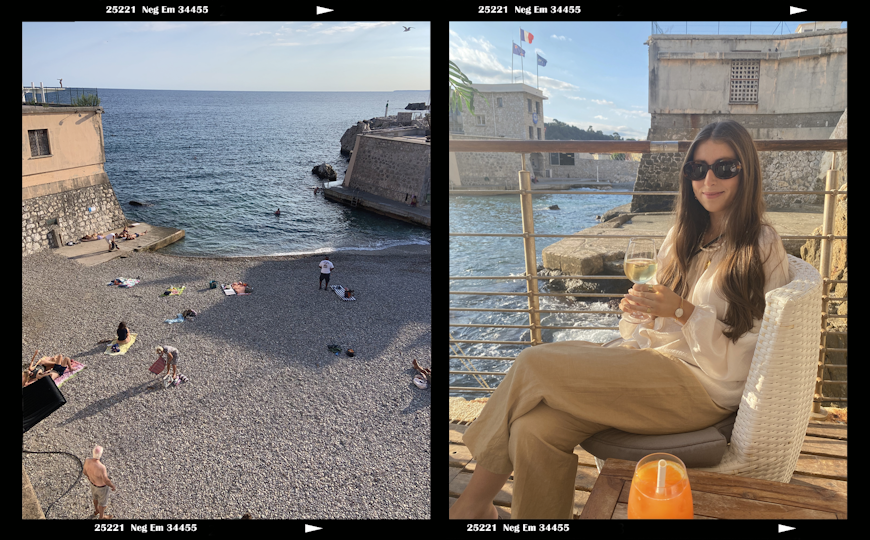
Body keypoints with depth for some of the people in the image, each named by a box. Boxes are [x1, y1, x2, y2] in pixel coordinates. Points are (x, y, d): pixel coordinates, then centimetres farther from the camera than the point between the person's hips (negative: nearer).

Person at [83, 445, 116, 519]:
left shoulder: (87, 461, -28)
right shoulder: (101, 467, -46)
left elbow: (85, 472, -6)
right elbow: (106, 481, -30)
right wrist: (113, 486, -9)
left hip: (93, 483, 6)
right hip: (102, 487, -6)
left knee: (96, 496, 36)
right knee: (103, 501, 25)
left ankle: (96, 510, 64)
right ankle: (101, 517, 51)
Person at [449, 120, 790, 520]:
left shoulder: (763, 250, -3)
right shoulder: (685, 235, 17)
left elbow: (742, 359, -8)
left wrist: (683, 311, -20)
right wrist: (640, 306, -3)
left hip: (704, 385, -6)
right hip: (654, 357, 6)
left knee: (534, 365, -20)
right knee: (536, 429, -25)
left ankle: (474, 504, -4)